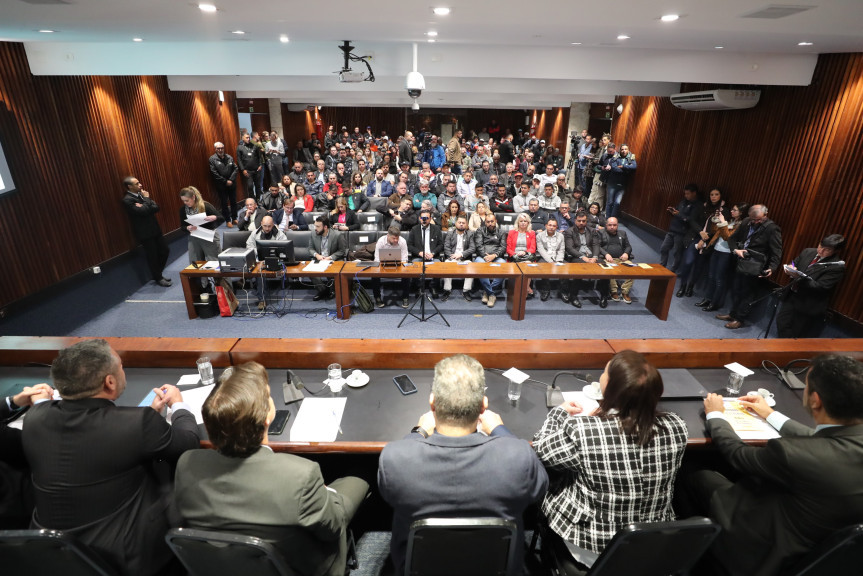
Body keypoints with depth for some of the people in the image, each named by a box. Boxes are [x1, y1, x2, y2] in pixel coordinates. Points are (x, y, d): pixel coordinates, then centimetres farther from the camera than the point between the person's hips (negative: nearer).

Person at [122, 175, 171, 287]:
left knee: (164, 251, 13)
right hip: (145, 233, -8)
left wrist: (144, 206, -17)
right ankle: (158, 278, 20)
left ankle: (158, 273, 32)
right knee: (152, 256, 3)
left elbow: (156, 207, 1)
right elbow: (143, 212, -25)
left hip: (154, 229, 8)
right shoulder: (127, 200, -15)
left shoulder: (141, 194, 9)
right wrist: (146, 199, -12)